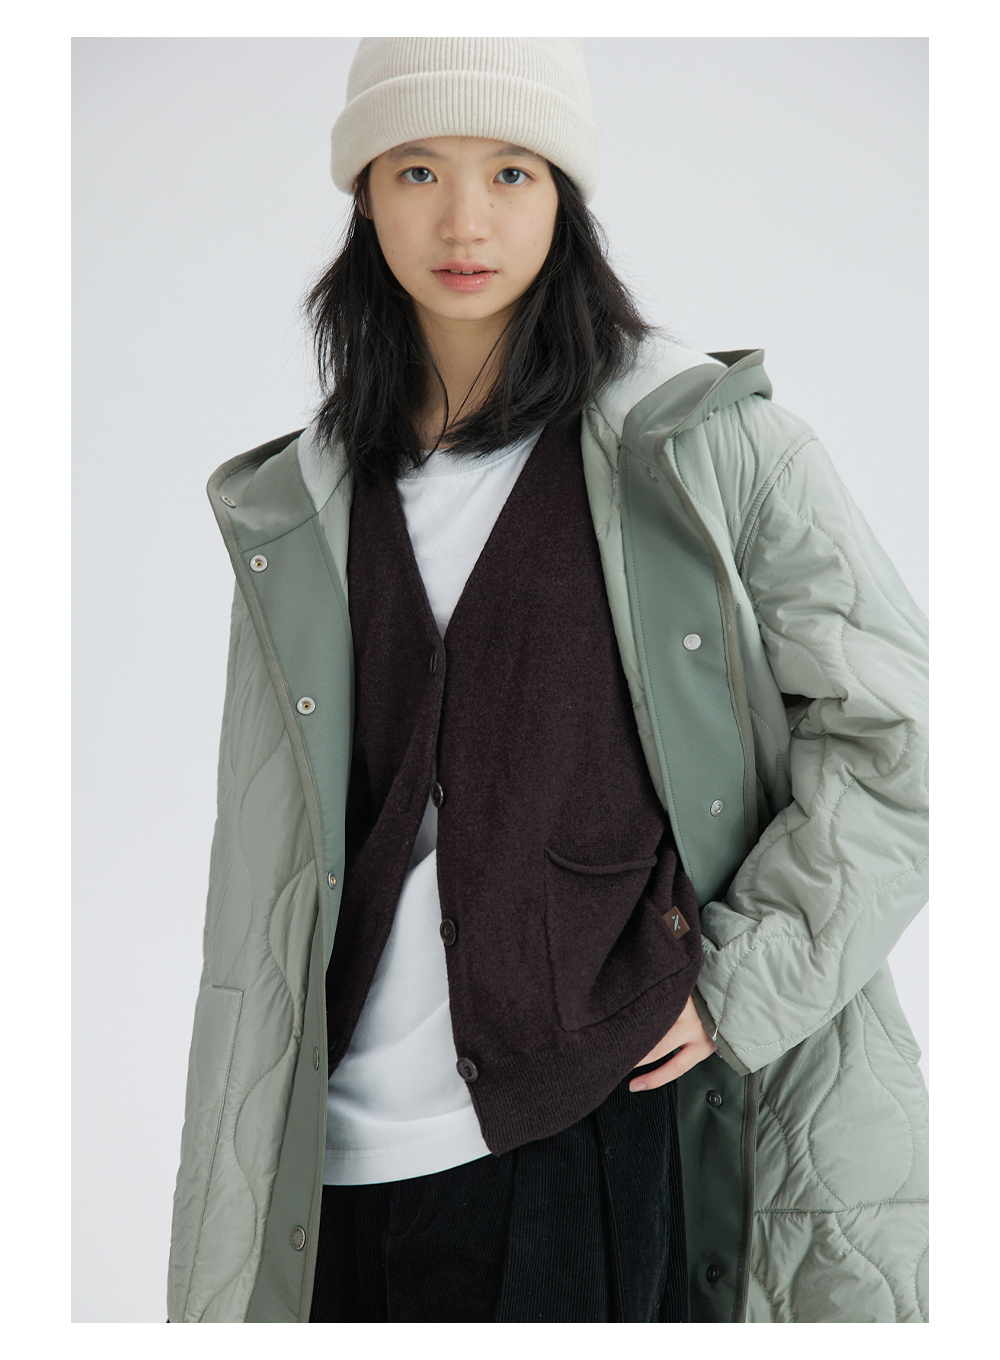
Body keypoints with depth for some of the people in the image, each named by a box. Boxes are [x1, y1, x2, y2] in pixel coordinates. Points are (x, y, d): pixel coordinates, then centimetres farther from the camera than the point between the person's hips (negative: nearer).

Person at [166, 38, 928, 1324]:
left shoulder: (706, 443, -2)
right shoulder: (300, 515, 8)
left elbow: (896, 722, 0)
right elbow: (260, 881, 9)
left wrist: (745, 982, -7)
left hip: (600, 1128, -3)